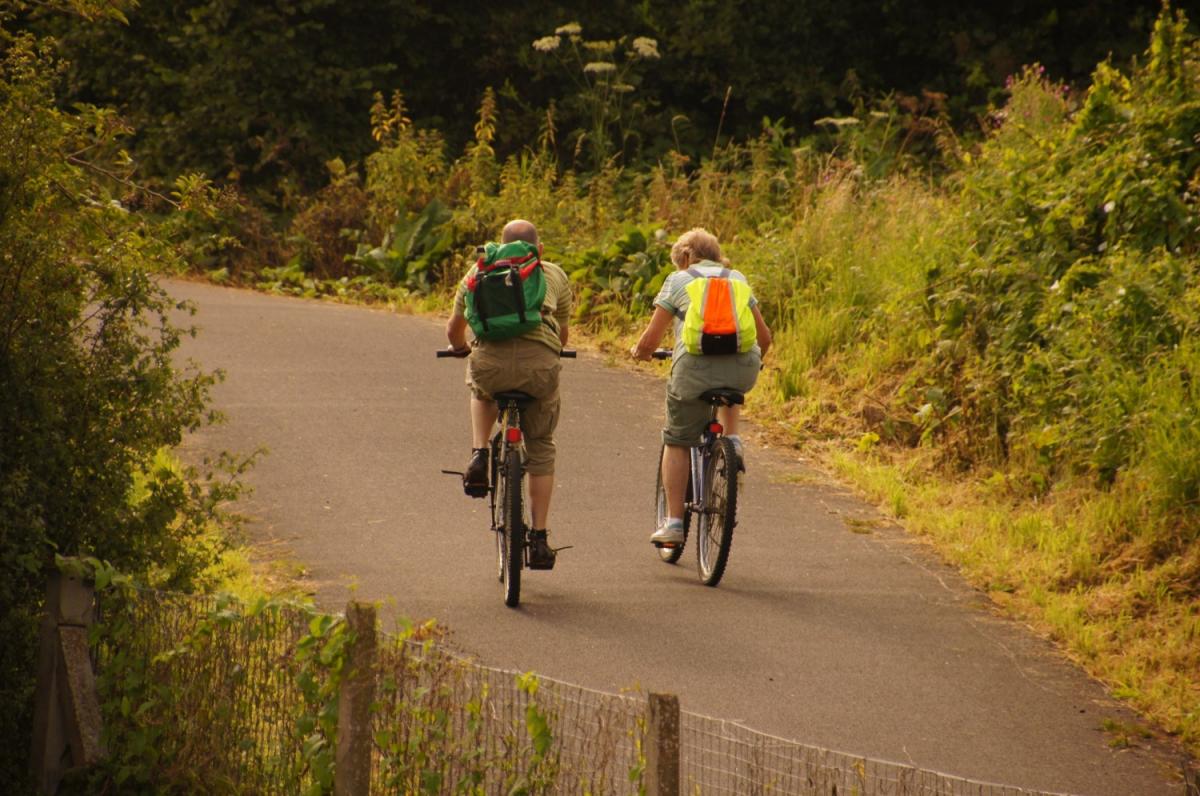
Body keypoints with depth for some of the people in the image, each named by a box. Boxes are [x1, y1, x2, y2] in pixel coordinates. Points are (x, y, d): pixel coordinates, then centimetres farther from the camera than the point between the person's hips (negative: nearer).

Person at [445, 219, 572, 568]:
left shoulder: (481, 271, 26)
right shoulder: (555, 275, 27)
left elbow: (454, 330, 31)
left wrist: (460, 349, 54)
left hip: (490, 361, 0)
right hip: (540, 364, 0)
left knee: (482, 391, 37)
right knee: (541, 448, 20)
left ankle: (479, 455, 15)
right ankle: (539, 538, 17)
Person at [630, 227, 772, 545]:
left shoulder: (678, 281, 12)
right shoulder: (738, 279, 23)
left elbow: (650, 341, 7)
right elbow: (765, 337, 24)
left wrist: (639, 352, 30)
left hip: (696, 367, -3)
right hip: (743, 370, 3)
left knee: (677, 441, 15)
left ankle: (673, 522, 11)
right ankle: (732, 441, 20)